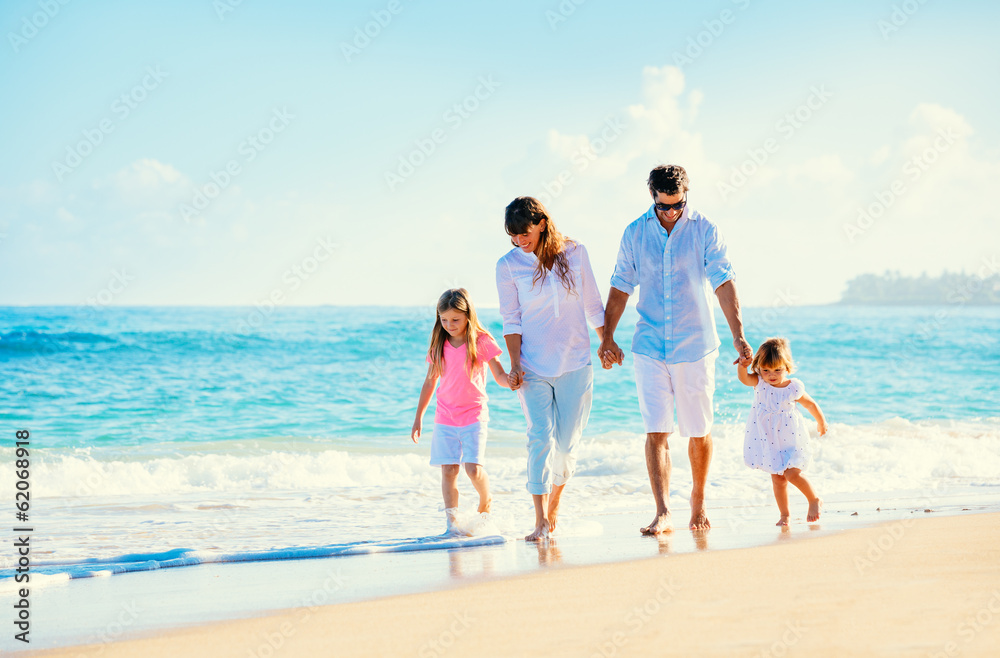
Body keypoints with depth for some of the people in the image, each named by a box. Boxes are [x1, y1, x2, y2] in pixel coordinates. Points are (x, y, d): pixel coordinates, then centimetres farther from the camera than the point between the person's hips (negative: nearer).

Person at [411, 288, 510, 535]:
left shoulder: (481, 341, -5)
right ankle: (452, 520, -8)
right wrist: (418, 417, 15)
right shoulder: (439, 345, 5)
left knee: (473, 468, -13)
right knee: (448, 469, -6)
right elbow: (430, 381, 14)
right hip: (445, 417, 3)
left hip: (474, 414, -3)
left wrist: (511, 381, -31)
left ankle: (485, 501, 15)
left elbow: (499, 375, -6)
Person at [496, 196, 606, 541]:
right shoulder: (509, 265, -2)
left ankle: (553, 508, 23)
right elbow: (511, 320, -2)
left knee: (566, 443, 3)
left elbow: (593, 306, 11)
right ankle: (541, 521, -15)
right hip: (533, 368, -1)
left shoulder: (575, 253, 2)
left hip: (576, 365, 1)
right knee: (541, 438, -14)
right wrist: (515, 363, -9)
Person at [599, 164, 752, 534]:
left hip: (695, 346, -1)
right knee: (656, 431, -8)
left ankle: (698, 500, 28)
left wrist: (738, 335, -18)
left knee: (698, 431, 8)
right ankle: (662, 513, -10)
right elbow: (621, 287, 12)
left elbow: (724, 283, -8)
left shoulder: (704, 231, -3)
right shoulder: (635, 233, 3)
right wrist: (607, 337, 10)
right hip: (649, 348, 1)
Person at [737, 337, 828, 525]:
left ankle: (814, 500, 14)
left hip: (789, 439, -3)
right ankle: (784, 515, 19)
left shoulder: (793, 388, -11)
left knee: (792, 474, -10)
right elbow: (744, 378, -27)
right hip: (767, 439, 3)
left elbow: (810, 404, 5)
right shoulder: (759, 383, -7)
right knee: (777, 479, 7)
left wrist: (821, 422, 19)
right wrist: (742, 366, -48)